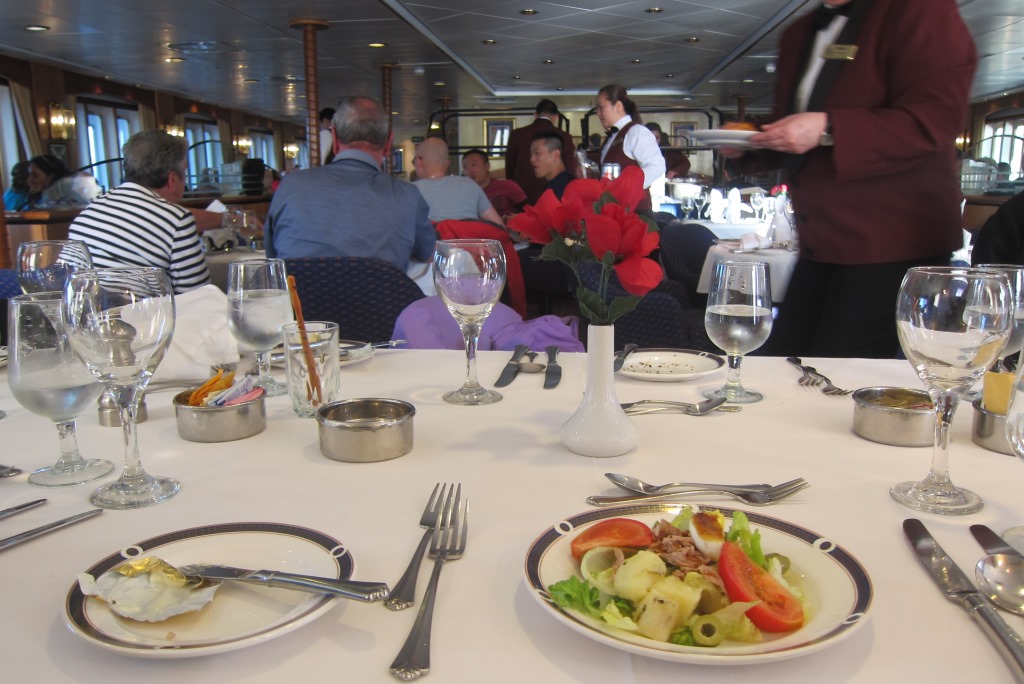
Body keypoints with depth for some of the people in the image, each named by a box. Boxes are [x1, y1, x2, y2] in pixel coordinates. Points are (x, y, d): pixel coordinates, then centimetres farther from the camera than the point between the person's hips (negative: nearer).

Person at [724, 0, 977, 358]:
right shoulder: (798, 35, 18)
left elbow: (935, 120, -18)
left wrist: (827, 130, -25)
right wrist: (747, 145, 6)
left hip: (893, 245, -8)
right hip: (820, 245, 8)